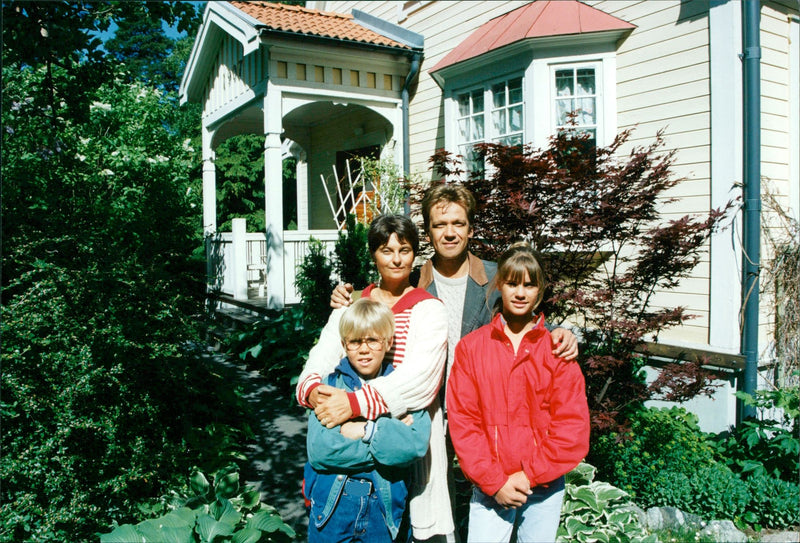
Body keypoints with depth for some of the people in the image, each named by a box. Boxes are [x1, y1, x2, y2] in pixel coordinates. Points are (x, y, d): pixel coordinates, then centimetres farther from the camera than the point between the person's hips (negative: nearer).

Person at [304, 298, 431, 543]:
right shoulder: (330, 385, -4)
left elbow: (415, 446, -18)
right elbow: (318, 449, -16)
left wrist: (367, 430, -21)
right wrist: (389, 434, -18)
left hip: (383, 508, 0)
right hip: (330, 507, 0)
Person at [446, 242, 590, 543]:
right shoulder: (470, 347, -1)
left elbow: (573, 426, -4)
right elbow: (462, 421, -4)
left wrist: (529, 475, -10)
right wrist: (494, 481, -10)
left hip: (545, 487, 1)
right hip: (489, 486, 0)